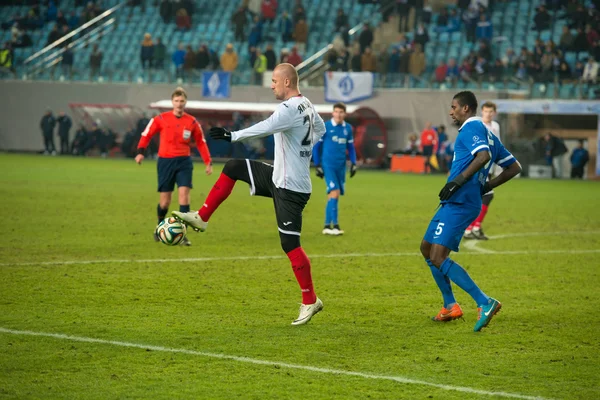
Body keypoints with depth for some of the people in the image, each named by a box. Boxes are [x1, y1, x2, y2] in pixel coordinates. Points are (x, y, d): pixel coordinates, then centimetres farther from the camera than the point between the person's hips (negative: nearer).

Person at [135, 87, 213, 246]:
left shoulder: (192, 122, 2)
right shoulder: (161, 119, -3)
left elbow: (201, 142, 10)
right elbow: (146, 134, 4)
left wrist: (208, 162, 6)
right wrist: (140, 152, -10)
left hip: (184, 162, 1)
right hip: (165, 161, -1)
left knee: (184, 194, -16)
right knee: (165, 201, 4)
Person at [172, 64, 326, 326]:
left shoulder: (290, 108, -22)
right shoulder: (307, 106, 8)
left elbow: (266, 127, -38)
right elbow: (320, 129, 27)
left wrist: (233, 136, -43)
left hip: (290, 188, -10)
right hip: (280, 177, 10)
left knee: (290, 244, -7)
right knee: (234, 167, 14)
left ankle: (310, 302, 2)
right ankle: (201, 218, 17)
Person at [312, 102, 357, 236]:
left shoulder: (348, 128, 8)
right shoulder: (325, 127, -5)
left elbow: (351, 147, 18)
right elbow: (316, 146, -1)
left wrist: (353, 163, 8)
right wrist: (317, 165, -4)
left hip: (341, 167, 5)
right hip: (328, 166, -5)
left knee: (333, 195, 7)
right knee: (334, 192, -16)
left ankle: (327, 226, 15)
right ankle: (335, 225, -16)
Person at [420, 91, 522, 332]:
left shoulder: (471, 128, -7)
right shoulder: (487, 134, 21)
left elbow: (483, 156, -26)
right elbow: (514, 167, 22)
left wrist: (458, 181, -26)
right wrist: (487, 186, 19)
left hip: (460, 203, -11)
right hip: (454, 203, 11)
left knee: (438, 258, -17)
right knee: (427, 249, 19)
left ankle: (485, 303, -23)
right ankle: (450, 307, 21)